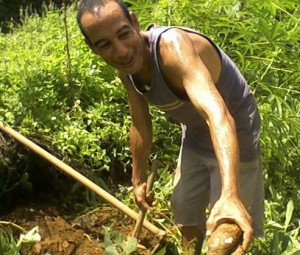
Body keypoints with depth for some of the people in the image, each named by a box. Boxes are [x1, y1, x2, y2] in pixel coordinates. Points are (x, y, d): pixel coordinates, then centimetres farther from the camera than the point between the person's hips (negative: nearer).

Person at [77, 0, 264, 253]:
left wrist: (229, 195, -65)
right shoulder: (126, 69, -13)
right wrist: (138, 179, 13)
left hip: (233, 133, -7)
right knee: (185, 210, 24)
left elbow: (217, 114, -52)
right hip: (195, 134, 7)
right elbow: (141, 125, 3)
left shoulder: (172, 46, -37)